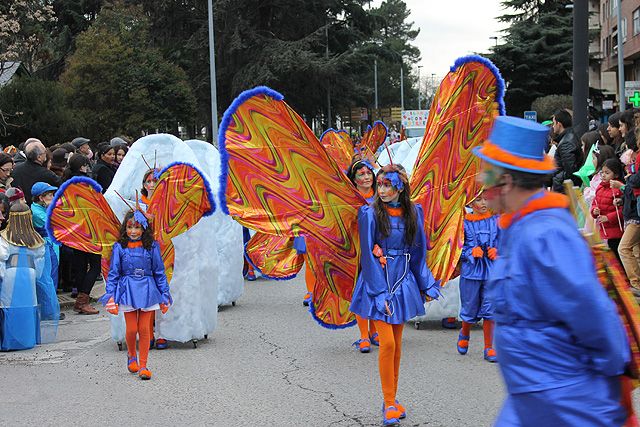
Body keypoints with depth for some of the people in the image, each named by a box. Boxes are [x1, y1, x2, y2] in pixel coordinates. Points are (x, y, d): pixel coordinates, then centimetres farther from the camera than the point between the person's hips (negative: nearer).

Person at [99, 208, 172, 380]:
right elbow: (113, 274, 2)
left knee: (144, 329, 0)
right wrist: (110, 295, -5)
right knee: (131, 329, 1)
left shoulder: (152, 247, 0)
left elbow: (159, 272, 5)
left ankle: (143, 365, 10)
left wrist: (164, 295, 5)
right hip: (127, 290, 0)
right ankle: (131, 356, 30)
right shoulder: (119, 247, -1)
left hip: (147, 290, 0)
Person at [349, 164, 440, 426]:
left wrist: (425, 285, 10)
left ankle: (392, 401, 19)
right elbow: (368, 256, -11)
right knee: (387, 343, -10)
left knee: (397, 344, 9)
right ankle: (389, 405, 0)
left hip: (403, 283, 4)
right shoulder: (370, 214, -10)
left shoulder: (413, 212, 3)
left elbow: (418, 252, 11)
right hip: (378, 283, -4)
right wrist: (380, 294, -15)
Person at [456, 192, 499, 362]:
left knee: (490, 309, -1)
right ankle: (464, 335, 40)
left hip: (492, 271, 1)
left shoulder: (495, 220, 5)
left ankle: (489, 348, 10)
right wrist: (471, 252, -13)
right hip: (471, 271, -1)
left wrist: (497, 251, -8)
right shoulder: (464, 223, 0)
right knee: (470, 308, 9)